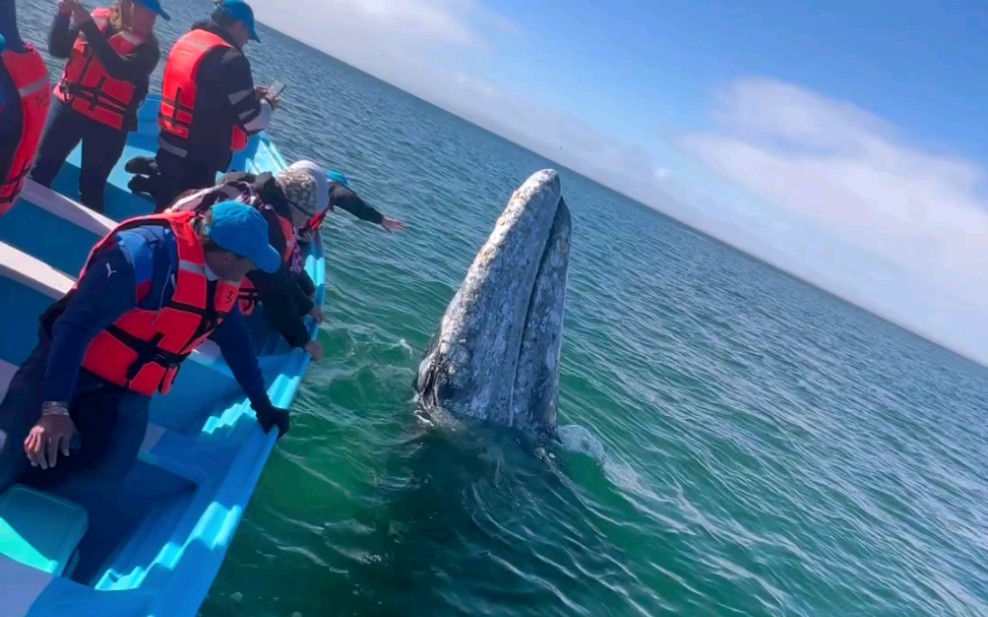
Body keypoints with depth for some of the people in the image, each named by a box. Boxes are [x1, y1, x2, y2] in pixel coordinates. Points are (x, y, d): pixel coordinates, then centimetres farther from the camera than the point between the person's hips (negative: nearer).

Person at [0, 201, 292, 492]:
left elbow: (237, 343, 11)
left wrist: (262, 404, 15)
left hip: (126, 391, 6)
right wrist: (55, 407, -31)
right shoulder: (146, 252, -27)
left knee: (106, 466, -15)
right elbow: (75, 325, -28)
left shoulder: (223, 284, -3)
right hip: (65, 367, -5)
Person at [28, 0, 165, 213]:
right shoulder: (99, 18, 1)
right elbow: (58, 49, 2)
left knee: (91, 186, 4)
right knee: (42, 167, 13)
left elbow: (120, 69, -26)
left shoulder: (147, 47, -8)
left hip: (107, 124, -3)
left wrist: (88, 26, -30)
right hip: (68, 107, 3)